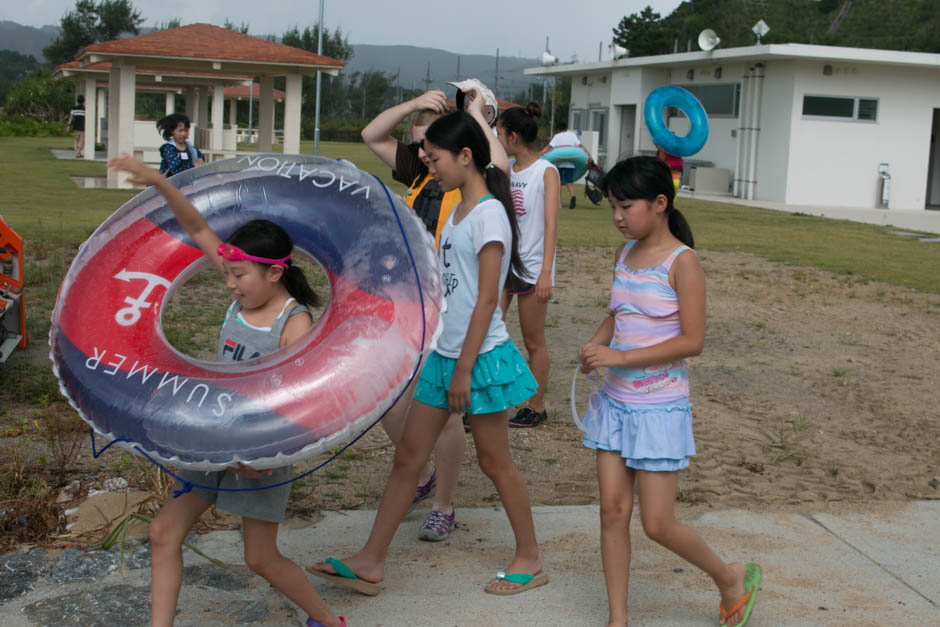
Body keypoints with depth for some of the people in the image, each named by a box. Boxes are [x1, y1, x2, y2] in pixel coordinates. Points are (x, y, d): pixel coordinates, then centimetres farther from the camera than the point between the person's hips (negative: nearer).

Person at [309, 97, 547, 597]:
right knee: (408, 456, 9)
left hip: (480, 357, -9)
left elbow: (487, 301, -18)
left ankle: (530, 560, 22)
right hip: (444, 354, 9)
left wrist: (464, 370, -18)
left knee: (494, 461, 5)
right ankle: (371, 562, 16)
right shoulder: (459, 210, 11)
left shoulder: (488, 214, -16)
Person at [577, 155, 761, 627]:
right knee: (612, 511, 5)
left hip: (660, 408, -6)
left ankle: (730, 577, 25)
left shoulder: (681, 261, -14)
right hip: (615, 400, 6)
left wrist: (621, 357, -21)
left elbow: (692, 340, -17)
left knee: (657, 524, -1)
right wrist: (596, 344, -1)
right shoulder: (624, 255, 7)